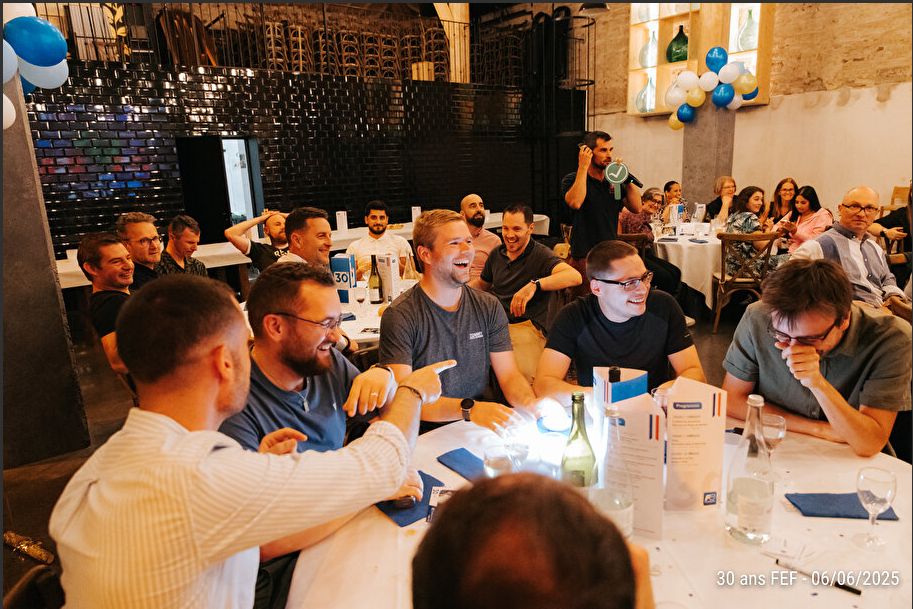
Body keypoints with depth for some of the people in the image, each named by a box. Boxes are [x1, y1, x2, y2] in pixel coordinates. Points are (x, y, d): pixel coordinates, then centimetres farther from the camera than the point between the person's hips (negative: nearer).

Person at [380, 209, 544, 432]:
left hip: (486, 428, 5)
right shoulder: (400, 316, -9)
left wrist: (530, 403, -18)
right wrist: (469, 409, -31)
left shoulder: (489, 307, 8)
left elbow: (509, 374, 6)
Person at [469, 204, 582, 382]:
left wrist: (534, 285, -36)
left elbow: (575, 276, -23)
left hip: (527, 326, -6)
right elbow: (482, 283, 35)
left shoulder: (540, 255, -4)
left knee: (522, 375, -35)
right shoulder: (497, 254, 16)